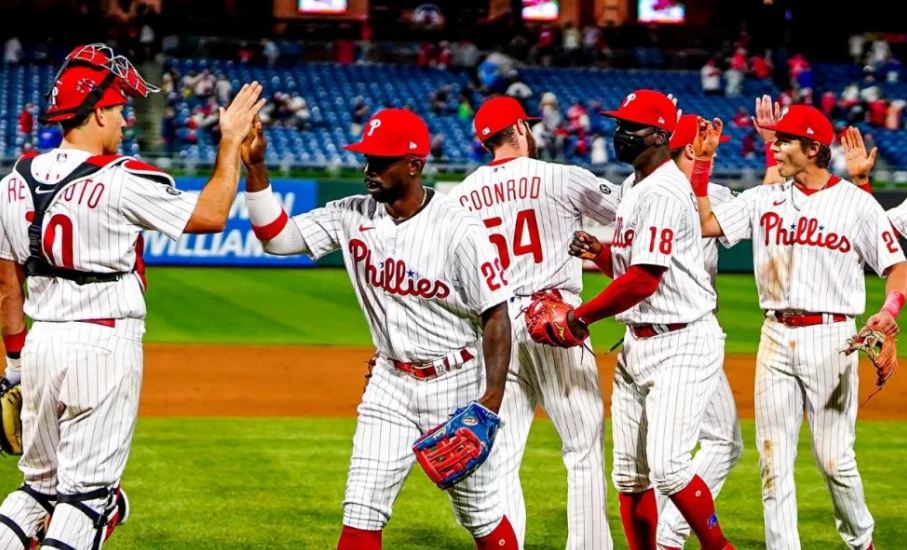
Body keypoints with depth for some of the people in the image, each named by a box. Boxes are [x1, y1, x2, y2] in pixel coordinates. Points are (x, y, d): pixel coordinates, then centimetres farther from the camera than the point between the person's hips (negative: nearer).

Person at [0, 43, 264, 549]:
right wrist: (231, 141, 7)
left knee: (41, 485, 18)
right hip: (105, 345, -6)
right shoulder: (123, 181, -13)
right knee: (88, 489, -1)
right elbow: (212, 215, -4)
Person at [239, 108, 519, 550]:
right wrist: (254, 167, -15)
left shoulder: (459, 228, -17)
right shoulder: (353, 216, -3)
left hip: (456, 383, -4)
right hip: (391, 382, 4)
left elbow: (496, 315, -15)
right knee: (361, 512, -2)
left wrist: (492, 398, -20)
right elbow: (276, 236, -4)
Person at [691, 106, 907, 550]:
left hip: (830, 337, -4)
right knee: (774, 460, 2)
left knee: (834, 458, 1)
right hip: (775, 338, 4)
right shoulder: (764, 199, 9)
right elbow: (703, 224, 3)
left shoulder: (856, 202, -2)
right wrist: (703, 160, 1)